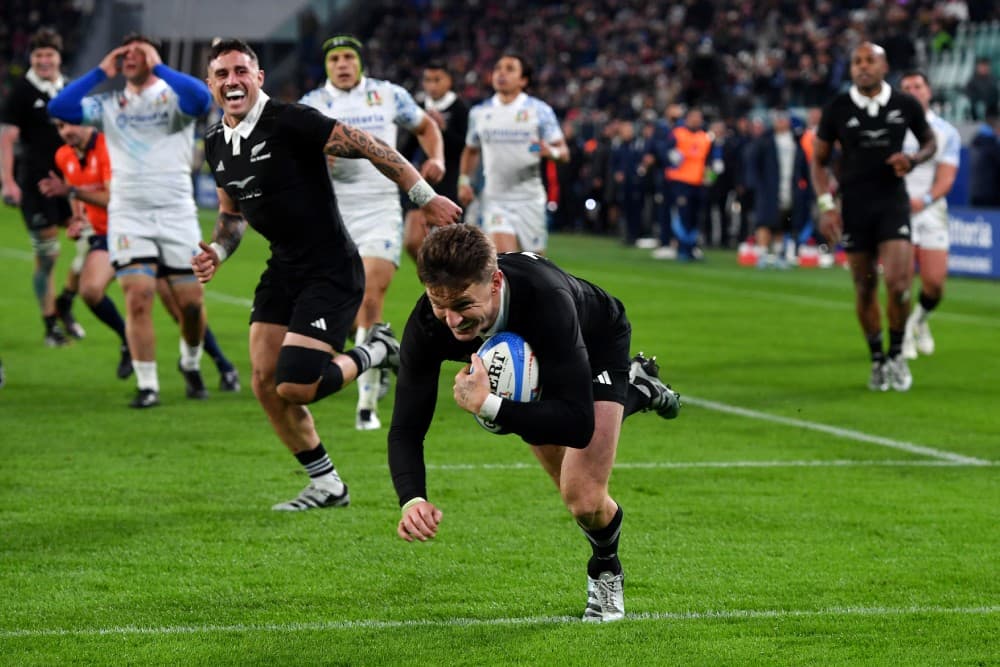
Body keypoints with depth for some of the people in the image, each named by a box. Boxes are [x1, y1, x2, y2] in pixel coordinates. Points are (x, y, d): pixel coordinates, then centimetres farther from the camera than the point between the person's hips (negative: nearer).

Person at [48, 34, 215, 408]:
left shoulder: (173, 96, 0)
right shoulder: (110, 105, 9)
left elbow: (202, 100, -23)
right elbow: (59, 109, -2)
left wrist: (158, 67, -16)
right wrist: (100, 72, -2)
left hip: (176, 212, -1)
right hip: (127, 215, 1)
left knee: (190, 301, 2)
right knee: (138, 296, -13)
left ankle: (190, 364, 30)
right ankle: (147, 386, -7)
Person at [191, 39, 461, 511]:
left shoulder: (290, 122, -17)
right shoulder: (216, 144, 7)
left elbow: (368, 147, -17)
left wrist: (425, 197, -17)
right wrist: (216, 252, 3)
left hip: (332, 272, -8)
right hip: (283, 270, 8)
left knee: (293, 387, -18)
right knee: (265, 384, 1)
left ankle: (374, 352, 11)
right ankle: (325, 486, 18)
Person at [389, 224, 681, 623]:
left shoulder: (546, 299, -49)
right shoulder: (428, 324, -37)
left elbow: (578, 424, -50)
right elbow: (406, 428, -33)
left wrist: (487, 405, -58)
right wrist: (412, 500, -51)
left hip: (598, 346, -4)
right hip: (527, 358, 4)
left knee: (584, 498, -18)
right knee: (572, 488, 20)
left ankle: (606, 573, 19)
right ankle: (636, 389, 50)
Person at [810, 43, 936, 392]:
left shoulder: (906, 105, -1)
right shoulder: (837, 109, -2)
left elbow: (930, 141, 15)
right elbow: (819, 160, 5)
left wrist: (914, 159, -8)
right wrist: (826, 206, -6)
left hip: (893, 202, -1)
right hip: (854, 206, 1)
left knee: (897, 282, -15)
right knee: (865, 288, 4)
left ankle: (896, 353, 7)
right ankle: (877, 360, 19)